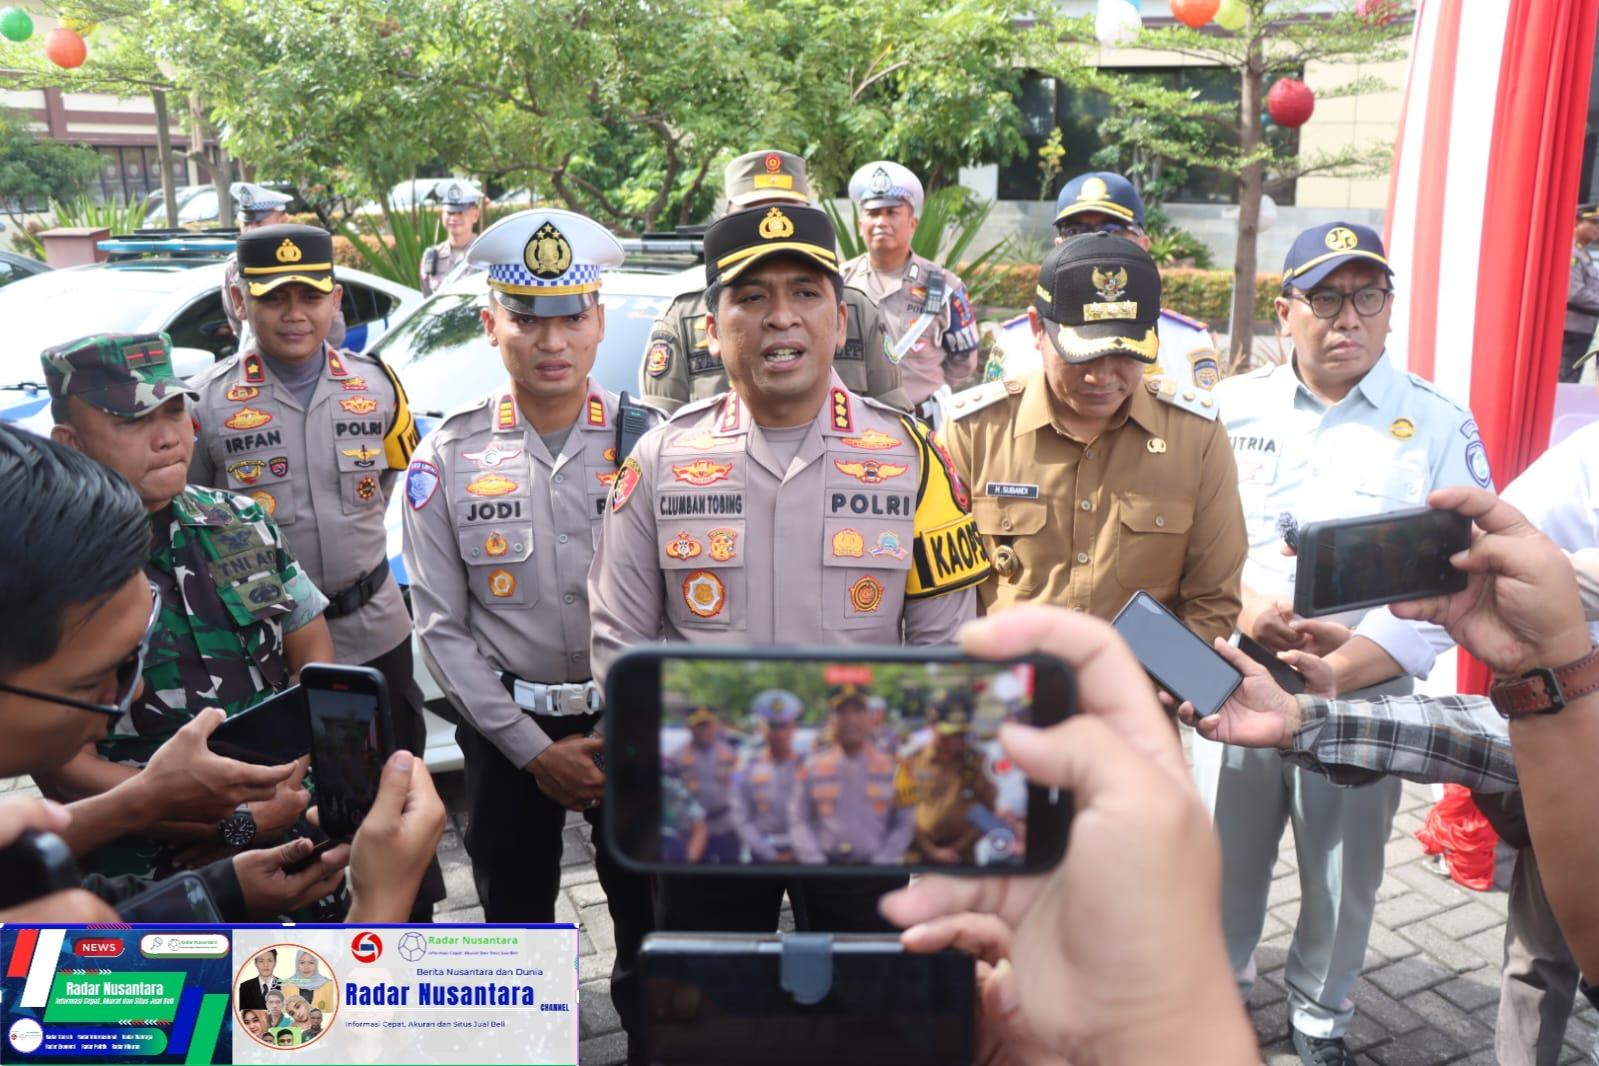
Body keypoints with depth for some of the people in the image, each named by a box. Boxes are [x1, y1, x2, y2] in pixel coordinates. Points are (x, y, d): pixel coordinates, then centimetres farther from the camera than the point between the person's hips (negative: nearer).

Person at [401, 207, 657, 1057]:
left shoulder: (651, 444, -8)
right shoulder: (448, 459, -6)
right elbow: (442, 626, -6)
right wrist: (534, 750, -9)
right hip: (507, 729, 1)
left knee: (652, 918, 14)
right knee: (515, 926, 20)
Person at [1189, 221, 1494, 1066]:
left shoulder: (1438, 424, -4)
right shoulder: (1233, 408, 2)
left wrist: (1354, 653, -19)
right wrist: (1241, 603, -17)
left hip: (1364, 688, -1)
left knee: (1345, 869, 13)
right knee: (1225, 849, 14)